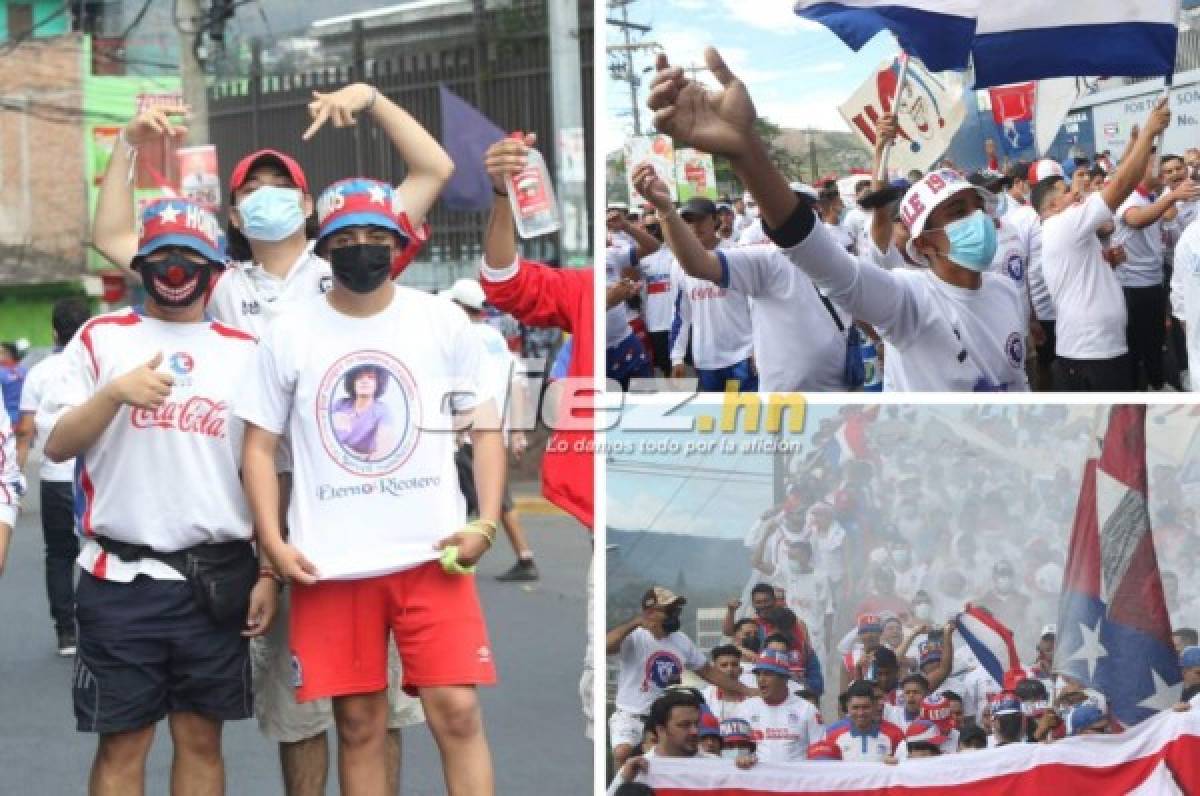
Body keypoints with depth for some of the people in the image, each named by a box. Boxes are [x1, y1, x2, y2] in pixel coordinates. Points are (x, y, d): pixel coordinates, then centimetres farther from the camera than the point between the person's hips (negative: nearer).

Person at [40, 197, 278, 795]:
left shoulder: (244, 352, 9)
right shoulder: (100, 338, 5)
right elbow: (56, 445, 1)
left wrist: (268, 571, 4)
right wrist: (114, 393, -15)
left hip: (217, 578, 1)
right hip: (120, 577, -1)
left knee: (201, 737, 7)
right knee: (121, 743, 2)